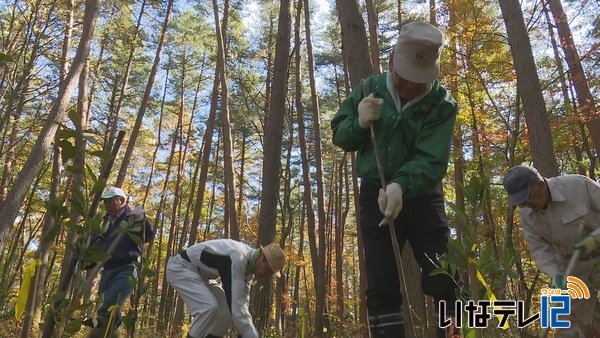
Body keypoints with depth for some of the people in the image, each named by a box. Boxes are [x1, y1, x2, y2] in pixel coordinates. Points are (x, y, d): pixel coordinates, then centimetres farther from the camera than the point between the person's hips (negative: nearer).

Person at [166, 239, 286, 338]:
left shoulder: (249, 263, -4)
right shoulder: (236, 259, -35)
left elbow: (242, 302, 3)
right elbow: (236, 305, -37)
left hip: (199, 273, 10)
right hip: (180, 267, -9)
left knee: (227, 307, 0)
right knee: (209, 306, -26)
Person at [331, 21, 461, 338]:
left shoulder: (442, 104, -8)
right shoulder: (370, 88, 1)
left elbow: (431, 160, -20)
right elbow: (339, 136, 6)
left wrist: (401, 186, -39)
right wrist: (359, 123, -17)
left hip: (421, 197, -1)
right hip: (375, 196, 2)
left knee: (446, 284, -3)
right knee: (382, 290, 2)